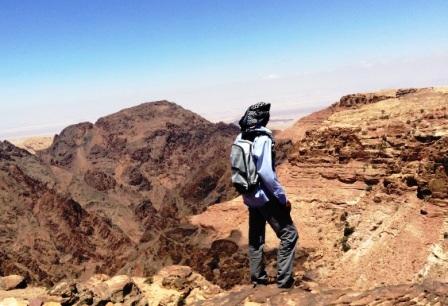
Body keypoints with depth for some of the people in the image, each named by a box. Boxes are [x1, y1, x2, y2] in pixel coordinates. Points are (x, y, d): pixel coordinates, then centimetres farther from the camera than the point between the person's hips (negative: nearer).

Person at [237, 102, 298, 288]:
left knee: (255, 238, 17)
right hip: (265, 196, -8)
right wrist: (283, 197, -17)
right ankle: (284, 281, 2)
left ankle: (258, 279, 26)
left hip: (249, 196, 8)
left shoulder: (241, 138, 4)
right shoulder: (263, 139, -20)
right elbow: (266, 173, -25)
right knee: (289, 234, 2)